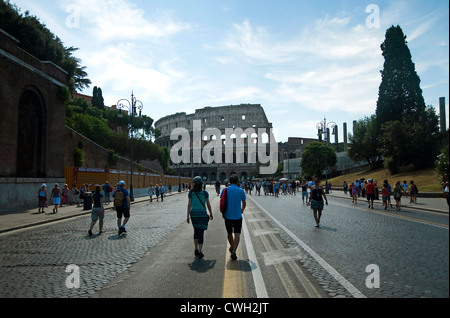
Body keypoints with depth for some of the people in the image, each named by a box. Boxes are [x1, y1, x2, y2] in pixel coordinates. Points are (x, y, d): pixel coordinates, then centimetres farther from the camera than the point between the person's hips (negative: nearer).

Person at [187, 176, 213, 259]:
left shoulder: (191, 193, -2)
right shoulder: (205, 193, -6)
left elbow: (189, 204, -3)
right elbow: (208, 204, 0)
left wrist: (188, 216, 2)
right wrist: (211, 213, 13)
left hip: (193, 214, 3)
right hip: (202, 214, -2)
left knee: (196, 231, 19)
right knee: (201, 232, 1)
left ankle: (196, 250, 24)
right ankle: (200, 252, -2)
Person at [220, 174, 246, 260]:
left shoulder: (225, 190, -3)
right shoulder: (241, 191, -5)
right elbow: (244, 203, 6)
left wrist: (223, 213, 12)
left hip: (227, 215, 2)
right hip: (237, 216, -2)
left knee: (229, 233, 20)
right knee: (237, 234, -1)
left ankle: (232, 247, 40)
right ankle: (233, 252, -14)